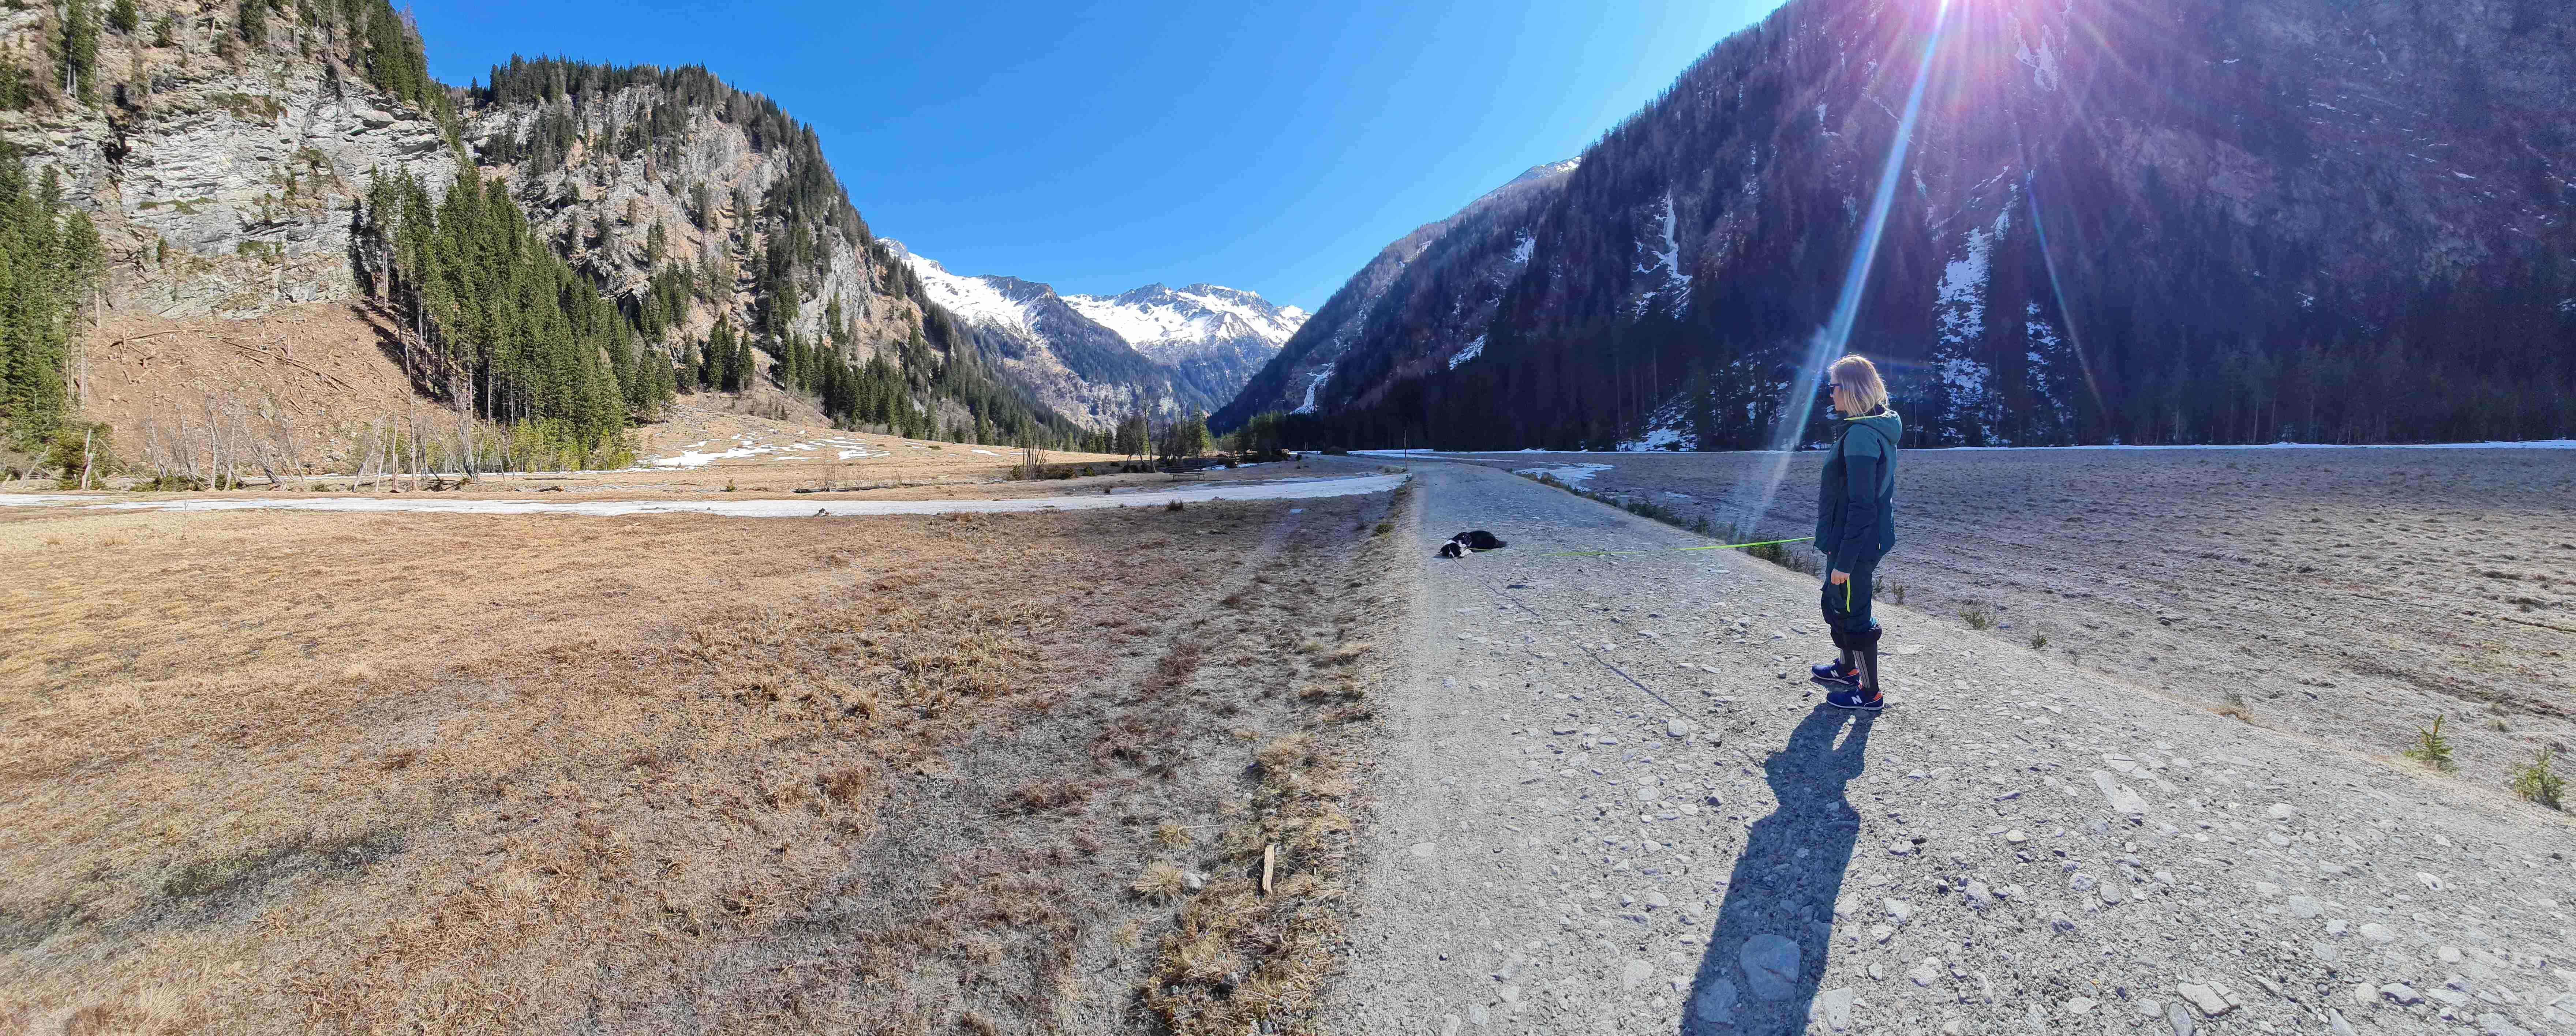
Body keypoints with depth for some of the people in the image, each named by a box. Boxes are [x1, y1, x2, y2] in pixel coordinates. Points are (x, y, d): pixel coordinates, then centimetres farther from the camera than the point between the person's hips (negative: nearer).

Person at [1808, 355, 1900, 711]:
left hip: (1855, 546, -10)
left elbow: (1861, 506, -26)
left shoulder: (1860, 435, -24)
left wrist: (1844, 561, -22)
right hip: (1858, 540, 10)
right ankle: (1847, 669, 44)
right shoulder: (1877, 429, 8)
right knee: (1836, 602, 25)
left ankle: (1870, 694, 19)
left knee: (1854, 613, 4)